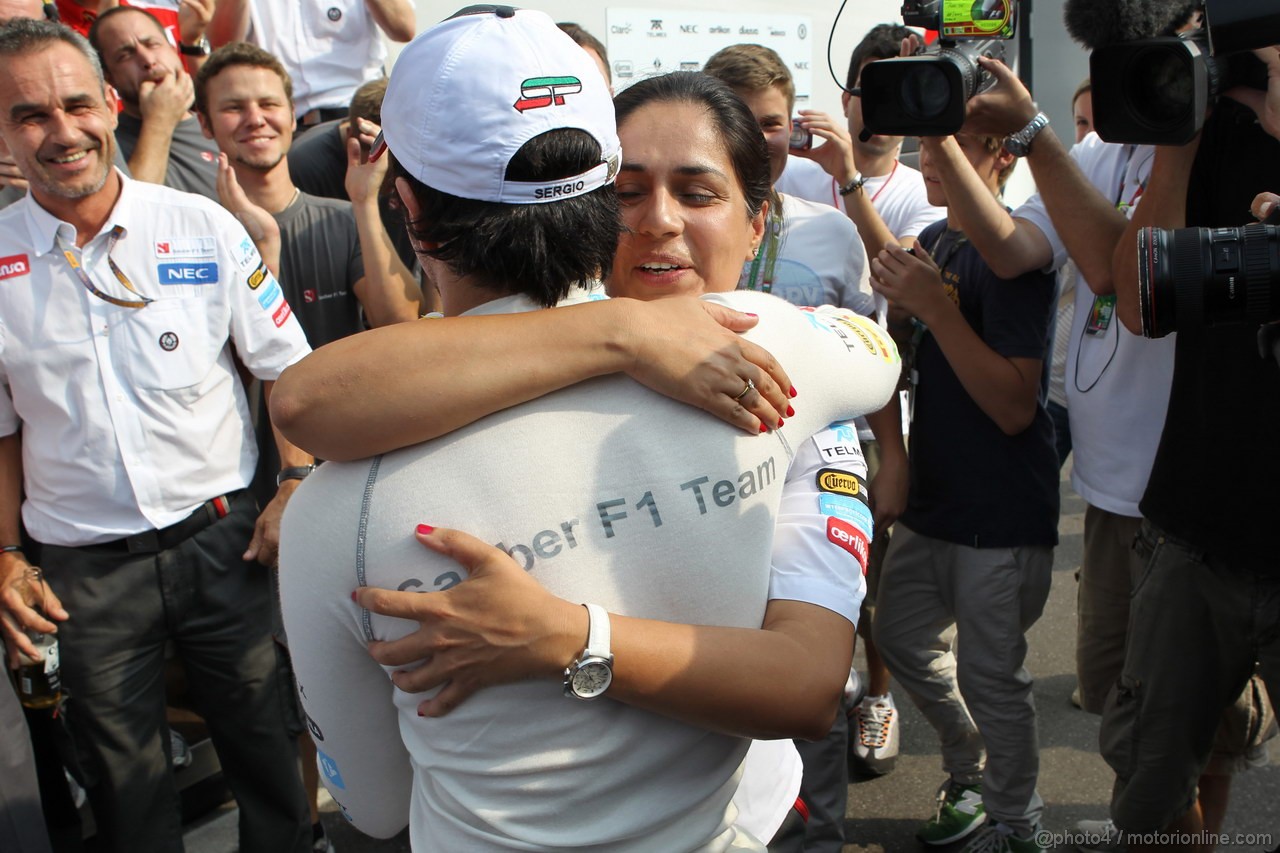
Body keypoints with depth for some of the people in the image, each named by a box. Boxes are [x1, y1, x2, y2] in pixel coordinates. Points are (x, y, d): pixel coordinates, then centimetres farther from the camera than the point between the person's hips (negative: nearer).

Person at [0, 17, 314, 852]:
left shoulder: (203, 226, -5)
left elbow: (288, 369, 2)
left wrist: (293, 493, -6)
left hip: (216, 537, -1)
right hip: (81, 570, 1)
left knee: (263, 744, 11)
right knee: (126, 778, 15)